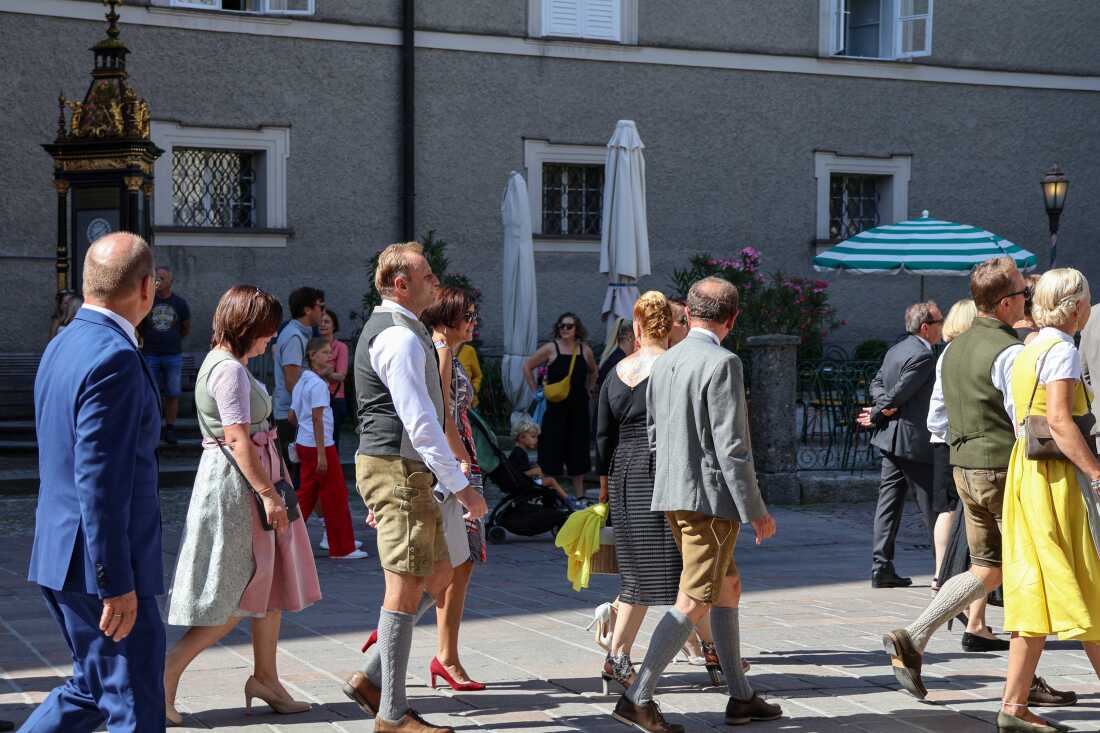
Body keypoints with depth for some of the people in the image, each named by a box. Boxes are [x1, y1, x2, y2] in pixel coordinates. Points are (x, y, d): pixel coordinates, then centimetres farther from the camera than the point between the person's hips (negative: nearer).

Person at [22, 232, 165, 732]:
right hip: (98, 563, -9)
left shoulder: (62, 346, 11)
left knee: (91, 690, 21)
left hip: (58, 555, 10)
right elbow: (100, 481, -24)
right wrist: (116, 584, -21)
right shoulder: (114, 358, -20)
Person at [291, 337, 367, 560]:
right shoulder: (318, 384, -16)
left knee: (307, 495, 13)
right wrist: (322, 454, -21)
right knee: (336, 495, 1)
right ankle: (342, 547, 7)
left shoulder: (302, 381, 12)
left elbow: (292, 416, 16)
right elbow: (317, 420, -20)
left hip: (303, 443, 9)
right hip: (319, 445, -9)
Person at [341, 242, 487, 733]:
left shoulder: (388, 330, 18)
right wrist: (460, 485, -23)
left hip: (404, 471, 10)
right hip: (399, 471, -10)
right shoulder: (400, 337, -17)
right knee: (406, 589, -4)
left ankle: (372, 678, 15)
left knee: (438, 576, 14)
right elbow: (420, 421, -23)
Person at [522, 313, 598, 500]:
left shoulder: (585, 350, 5)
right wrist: (536, 391, -2)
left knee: (578, 451, 9)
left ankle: (579, 495, 17)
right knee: (552, 450, -3)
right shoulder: (551, 348, -6)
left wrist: (590, 389, 13)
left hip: (579, 407, 4)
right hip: (555, 407, -4)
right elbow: (527, 367, 0)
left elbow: (593, 371, 25)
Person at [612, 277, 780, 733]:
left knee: (728, 588, 18)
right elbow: (732, 446, -18)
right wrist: (755, 510, -12)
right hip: (711, 496, -9)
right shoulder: (722, 364, -15)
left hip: (672, 495, 9)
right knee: (693, 603, -5)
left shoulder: (663, 363, 9)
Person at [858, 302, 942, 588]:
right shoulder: (923, 356, -17)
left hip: (891, 438, 9)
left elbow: (877, 383, 13)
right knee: (931, 505, -2)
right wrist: (876, 415, -3)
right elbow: (900, 392, -18)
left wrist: (884, 404, -5)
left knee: (889, 500, 8)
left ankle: (881, 567, 7)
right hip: (913, 440, -9)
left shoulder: (896, 350, 14)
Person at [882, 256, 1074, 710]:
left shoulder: (955, 349, 12)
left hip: (964, 468, 8)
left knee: (987, 570, 14)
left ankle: (912, 639, 2)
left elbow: (941, 418, 18)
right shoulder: (1009, 353, -16)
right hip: (1005, 469, -8)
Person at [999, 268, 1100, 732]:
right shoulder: (1061, 350, -11)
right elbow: (1059, 420, -21)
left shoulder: (1028, 351, 17)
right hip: (1059, 474, -9)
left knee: (1037, 590, 6)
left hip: (1026, 472, 9)